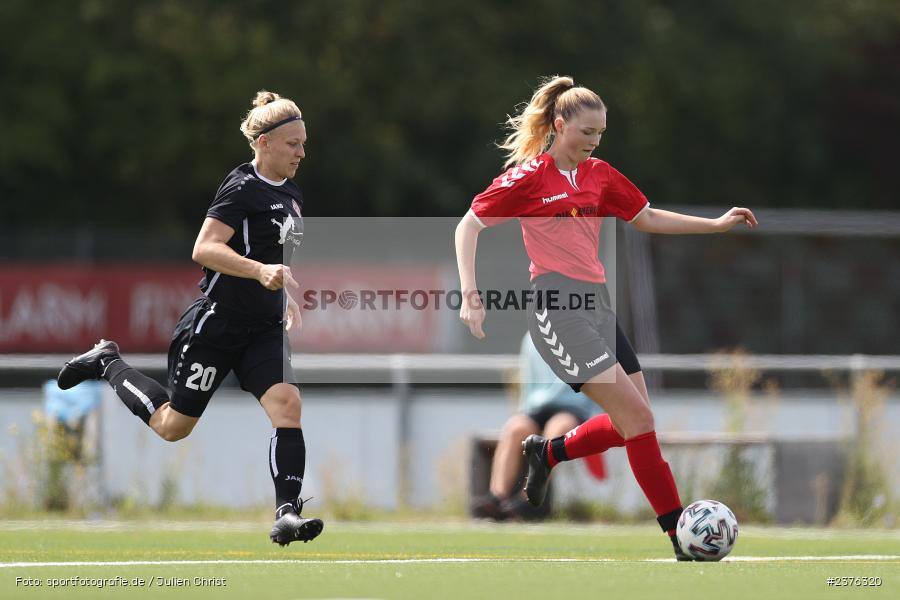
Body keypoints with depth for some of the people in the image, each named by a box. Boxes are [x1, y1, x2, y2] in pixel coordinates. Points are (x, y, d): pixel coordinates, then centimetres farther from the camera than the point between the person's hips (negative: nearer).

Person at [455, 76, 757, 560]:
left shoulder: (598, 175, 13)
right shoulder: (528, 177, -6)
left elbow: (647, 218, 22)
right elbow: (467, 227, -4)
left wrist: (717, 225, 15)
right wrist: (470, 295, -13)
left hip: (596, 302, 8)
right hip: (555, 306, -8)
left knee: (632, 423, 4)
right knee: (637, 415, -16)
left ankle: (547, 452, 27)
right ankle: (680, 534, -15)